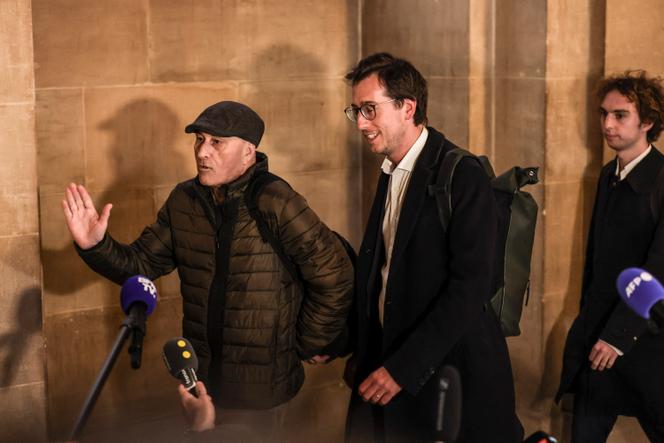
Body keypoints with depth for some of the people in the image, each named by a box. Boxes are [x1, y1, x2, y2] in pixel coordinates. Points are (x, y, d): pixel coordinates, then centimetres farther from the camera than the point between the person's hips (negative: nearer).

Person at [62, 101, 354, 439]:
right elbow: (141, 264, 4)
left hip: (261, 388, -5)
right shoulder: (183, 201, -1)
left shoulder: (276, 204, -18)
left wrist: (307, 345, -6)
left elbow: (335, 278, -15)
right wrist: (95, 246, -14)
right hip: (200, 379, 5)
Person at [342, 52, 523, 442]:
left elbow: (470, 288, -21)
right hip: (388, 354, 7)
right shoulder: (390, 175, 10)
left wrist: (402, 368, -20)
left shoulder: (463, 177, -15)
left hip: (449, 372, -7)